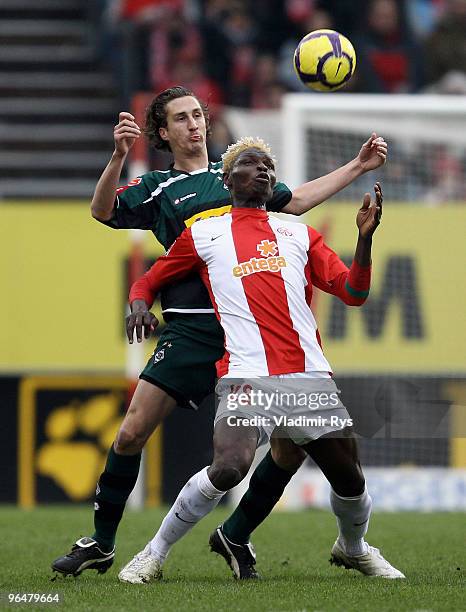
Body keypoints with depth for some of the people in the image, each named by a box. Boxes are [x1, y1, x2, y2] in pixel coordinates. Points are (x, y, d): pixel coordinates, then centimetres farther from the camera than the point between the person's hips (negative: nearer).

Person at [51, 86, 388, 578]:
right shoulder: (158, 188, 8)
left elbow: (296, 201, 30)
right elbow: (103, 212, -7)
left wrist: (358, 167, 28)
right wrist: (118, 156, -24)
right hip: (192, 329, -3)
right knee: (133, 431, -10)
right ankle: (101, 544, 7)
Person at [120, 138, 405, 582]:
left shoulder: (298, 234, 21)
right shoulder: (203, 234, 14)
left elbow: (352, 293, 13)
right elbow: (148, 282, 23)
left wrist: (364, 237, -1)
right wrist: (139, 304, -1)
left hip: (311, 377, 4)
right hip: (247, 376, -3)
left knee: (349, 480, 1)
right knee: (229, 468, -27)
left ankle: (352, 549, 36)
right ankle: (155, 553, -7)